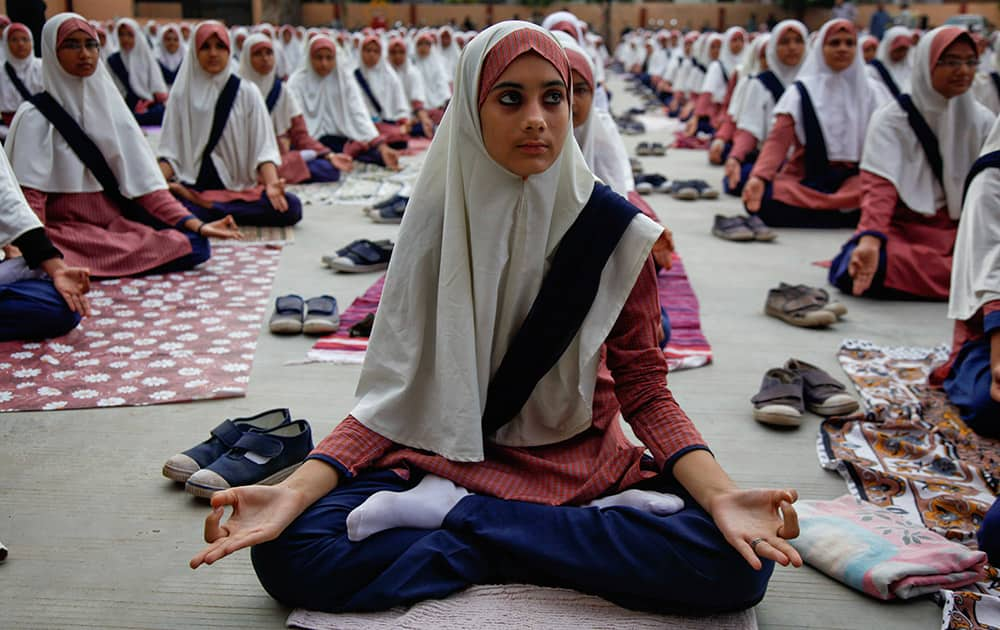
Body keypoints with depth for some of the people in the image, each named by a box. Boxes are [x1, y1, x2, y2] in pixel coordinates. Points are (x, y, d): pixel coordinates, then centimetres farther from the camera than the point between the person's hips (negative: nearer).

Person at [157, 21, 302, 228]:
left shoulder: (246, 91, 8)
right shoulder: (182, 93, 10)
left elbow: (264, 148, -1)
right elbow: (170, 151, 7)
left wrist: (271, 183, -21)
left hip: (240, 189, 1)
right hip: (192, 186, -1)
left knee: (291, 207, -29)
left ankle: (207, 209, -18)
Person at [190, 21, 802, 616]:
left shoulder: (615, 229, -6)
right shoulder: (437, 225, -5)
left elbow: (644, 390, -5)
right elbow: (394, 390, -6)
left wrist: (722, 494, -24)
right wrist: (294, 491, -22)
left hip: (584, 460, 0)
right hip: (452, 455, 0)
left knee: (738, 562, -27)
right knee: (287, 553, -25)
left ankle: (453, 512, -18)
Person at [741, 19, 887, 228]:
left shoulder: (868, 93, 9)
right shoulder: (801, 92, 1)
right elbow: (778, 141, -10)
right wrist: (759, 177, -28)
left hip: (852, 180, 2)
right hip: (806, 178, -1)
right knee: (764, 200, -32)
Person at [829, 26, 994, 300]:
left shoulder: (982, 120, 7)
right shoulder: (891, 119, -5)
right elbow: (879, 186, -18)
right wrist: (870, 241, -36)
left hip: (962, 230, 5)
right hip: (902, 227, -4)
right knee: (871, 267, -36)